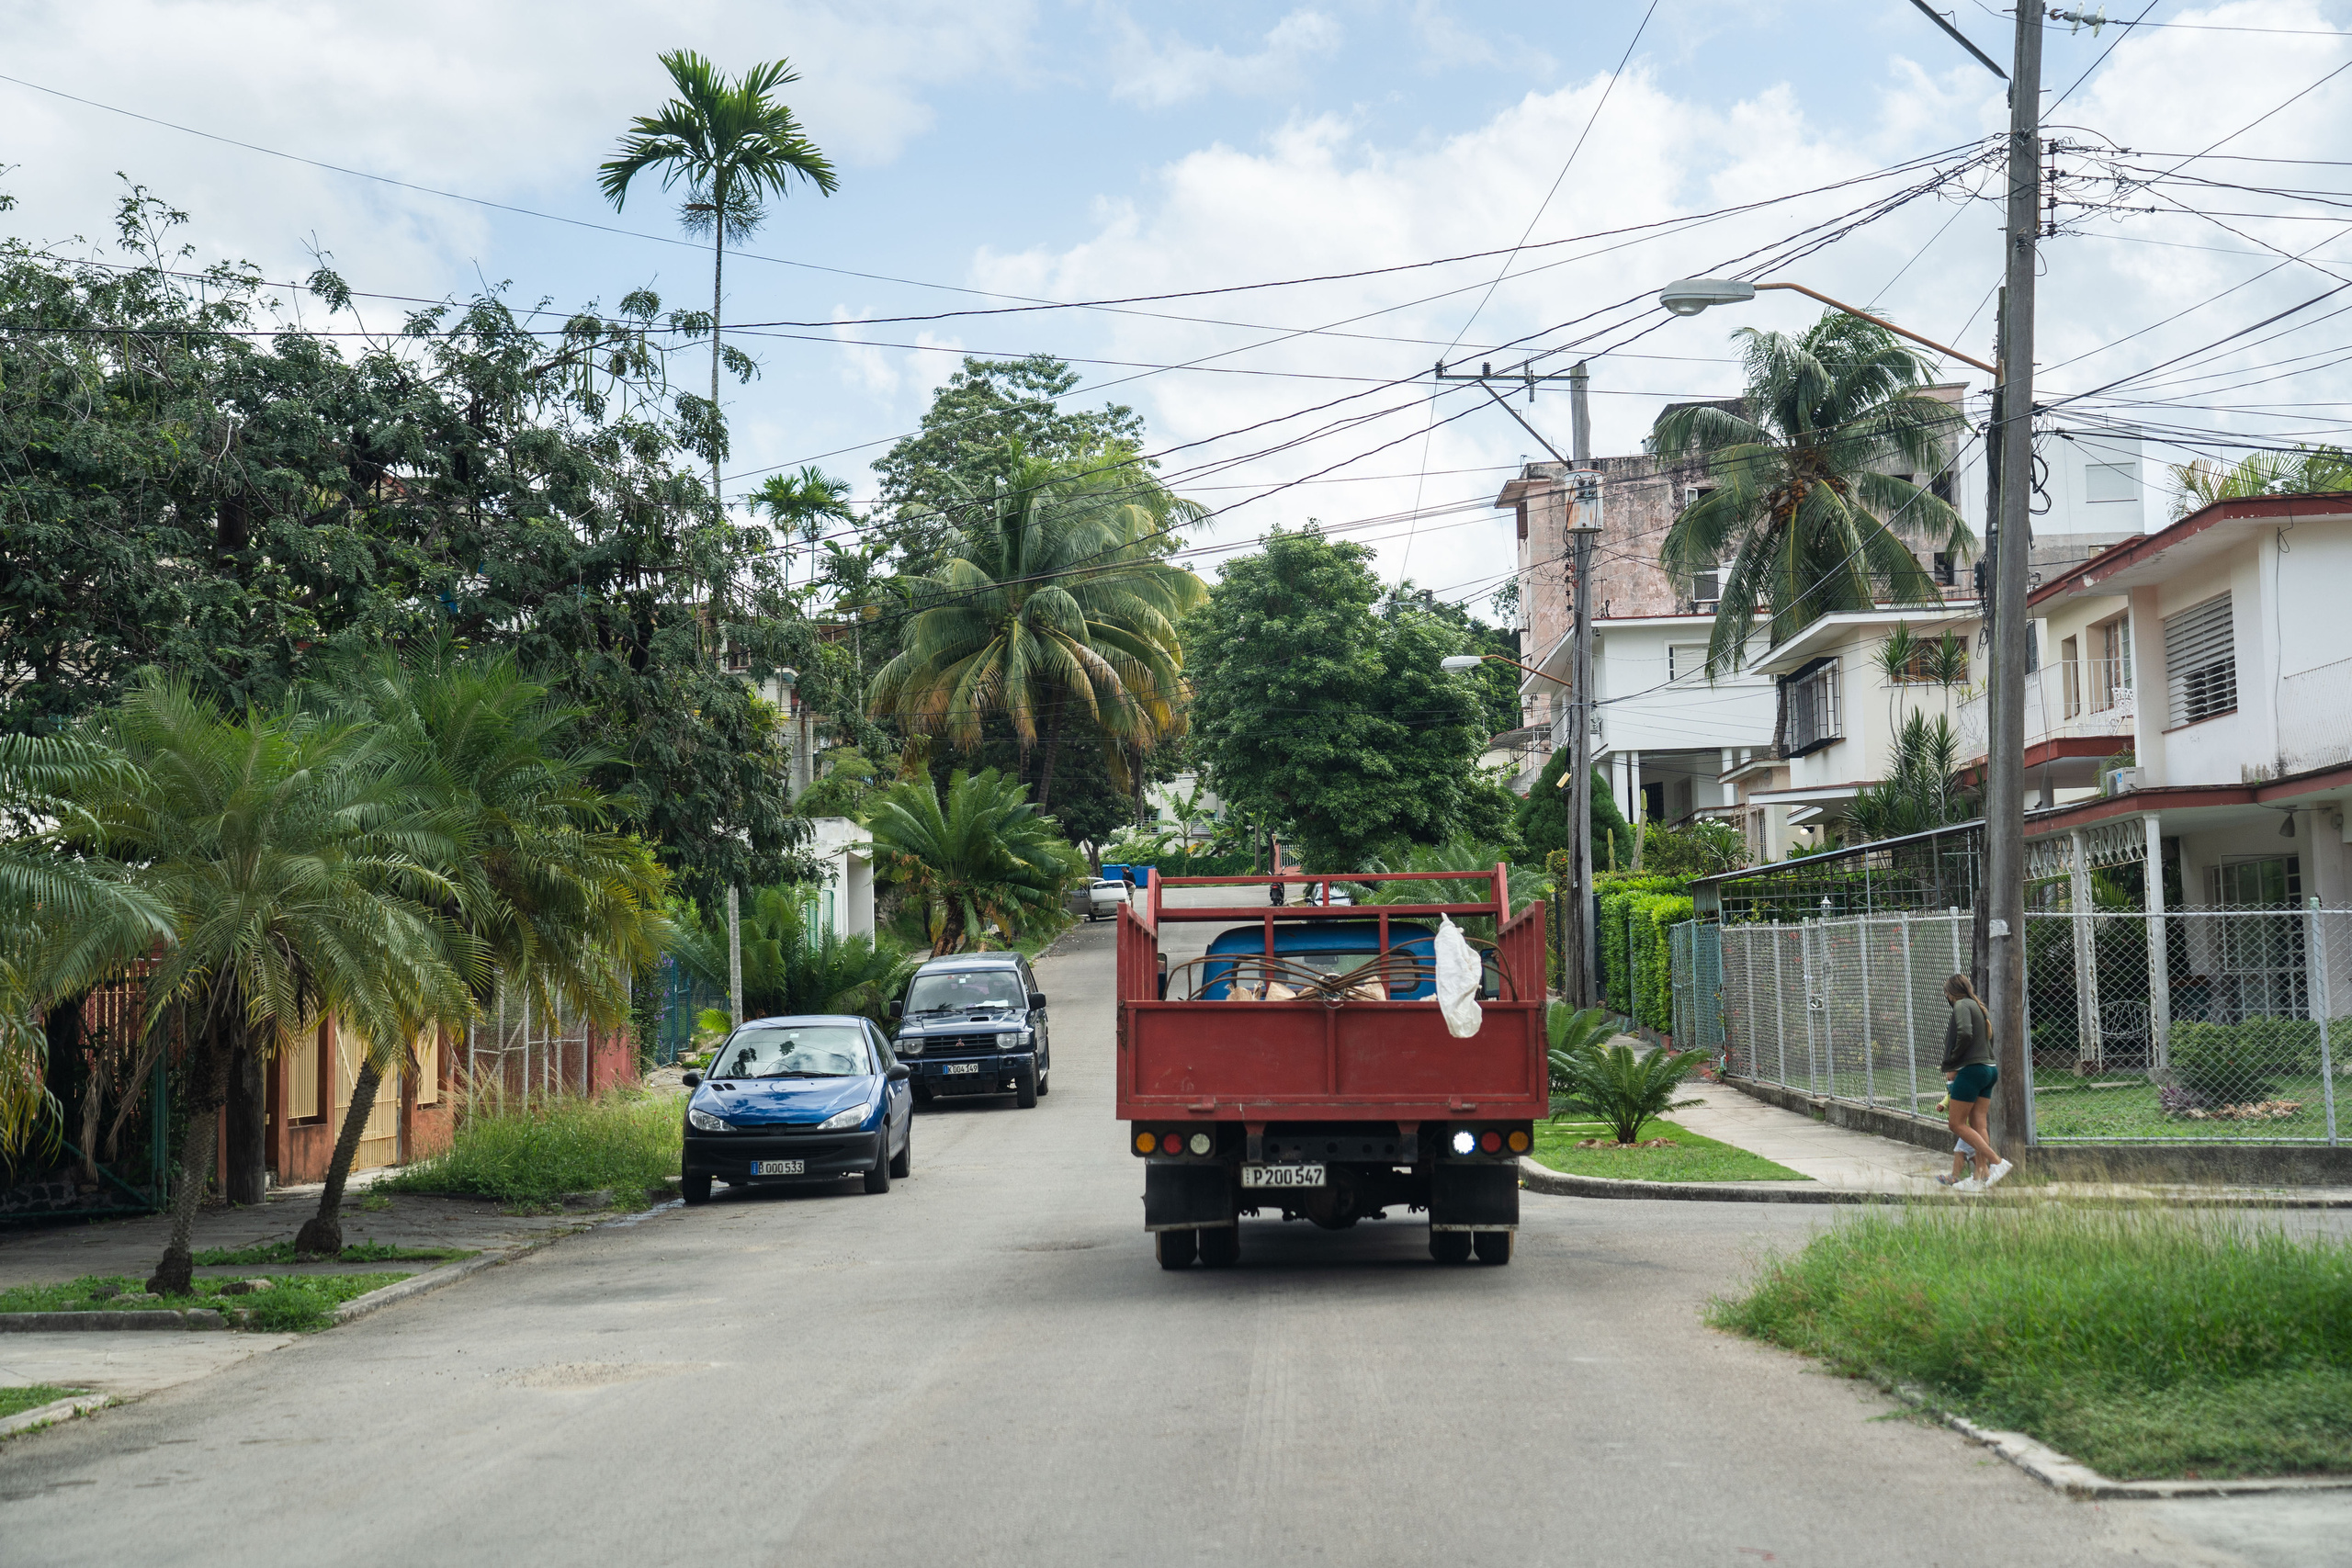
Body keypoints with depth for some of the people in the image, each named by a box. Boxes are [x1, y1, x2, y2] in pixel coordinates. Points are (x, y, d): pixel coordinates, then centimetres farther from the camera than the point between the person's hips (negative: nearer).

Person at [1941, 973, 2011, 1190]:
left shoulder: (1962, 1005, -7)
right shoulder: (1978, 1007, 19)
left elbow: (1965, 1034, -23)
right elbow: (1989, 1039, 19)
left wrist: (1951, 1065, -12)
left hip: (1971, 1070, -9)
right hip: (1988, 1069, 9)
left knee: (1957, 1124, -4)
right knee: (1977, 1126, 7)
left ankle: (1997, 1162, -11)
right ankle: (1980, 1177, 3)